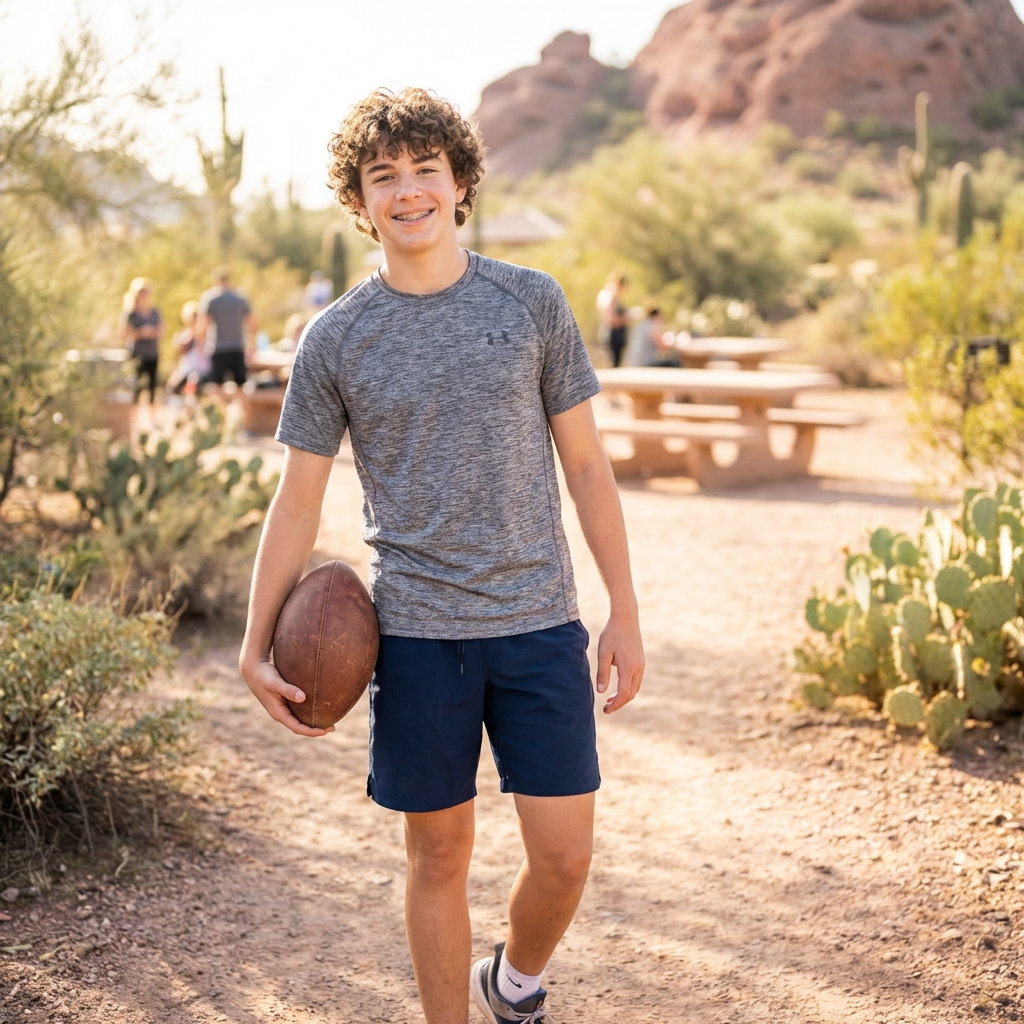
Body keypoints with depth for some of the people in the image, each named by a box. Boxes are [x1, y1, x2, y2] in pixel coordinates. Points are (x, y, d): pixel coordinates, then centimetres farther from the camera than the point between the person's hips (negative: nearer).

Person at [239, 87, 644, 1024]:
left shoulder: (533, 303, 3)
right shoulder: (335, 339, 1)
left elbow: (586, 464, 6)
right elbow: (298, 502, 6)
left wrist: (626, 614, 4)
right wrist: (258, 649, 3)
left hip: (538, 622, 1)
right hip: (416, 630, -1)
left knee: (564, 852, 2)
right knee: (440, 854, 8)